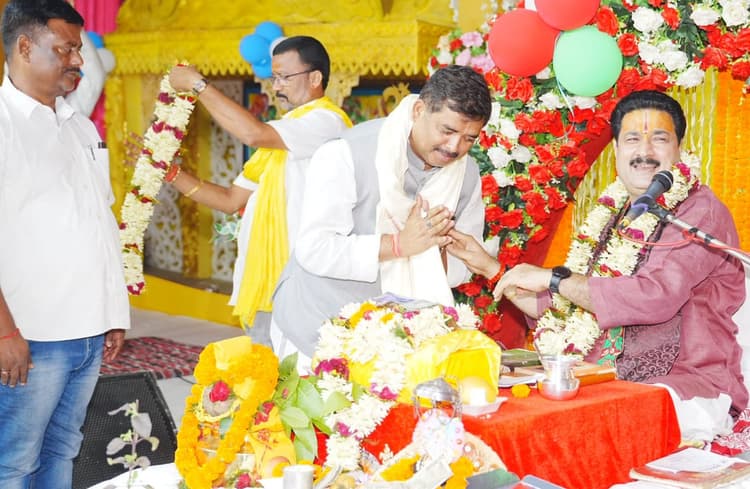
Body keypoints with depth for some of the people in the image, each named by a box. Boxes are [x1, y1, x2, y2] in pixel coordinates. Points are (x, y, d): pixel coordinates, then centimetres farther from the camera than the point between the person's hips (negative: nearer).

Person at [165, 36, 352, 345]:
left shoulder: (326, 121, -9)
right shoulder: (279, 137, 21)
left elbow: (253, 133, -25)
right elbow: (231, 200, 19)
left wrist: (198, 84, -15)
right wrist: (172, 174, 7)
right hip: (264, 286, 9)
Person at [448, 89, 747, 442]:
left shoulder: (699, 211, -5)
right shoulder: (615, 218, 17)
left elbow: (658, 297, -23)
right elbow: (564, 309, 22)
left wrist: (553, 279, -16)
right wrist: (490, 267, 19)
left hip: (689, 387, -6)